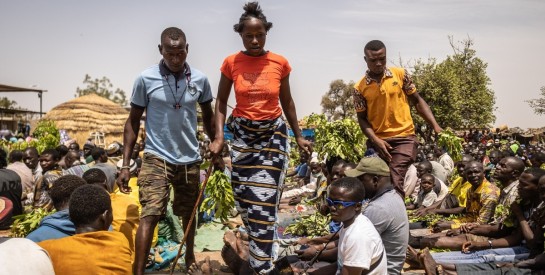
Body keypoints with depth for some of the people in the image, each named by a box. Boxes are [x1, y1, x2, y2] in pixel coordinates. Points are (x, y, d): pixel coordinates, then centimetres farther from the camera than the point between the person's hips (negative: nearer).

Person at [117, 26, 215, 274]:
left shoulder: (200, 79, -2)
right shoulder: (146, 79, -8)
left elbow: (208, 116, 13)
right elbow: (133, 122, -2)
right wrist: (125, 164, -6)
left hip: (190, 159, 3)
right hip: (156, 158, -3)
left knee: (188, 213, 18)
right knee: (149, 215, -13)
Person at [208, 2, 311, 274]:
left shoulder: (280, 63, -4)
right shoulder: (231, 63, -4)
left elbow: (286, 102, 8)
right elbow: (221, 101, 3)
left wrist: (299, 136, 11)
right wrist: (218, 137, -7)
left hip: (273, 134, -1)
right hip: (242, 134, 1)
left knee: (264, 201, -5)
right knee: (245, 199, 8)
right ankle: (263, 250, 34)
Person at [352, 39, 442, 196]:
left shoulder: (400, 74, 0)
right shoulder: (360, 88, -1)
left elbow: (417, 101, 5)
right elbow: (362, 119, 3)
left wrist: (435, 126, -5)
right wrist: (375, 140, -13)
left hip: (404, 137, -2)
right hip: (378, 141, 2)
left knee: (395, 183, -16)